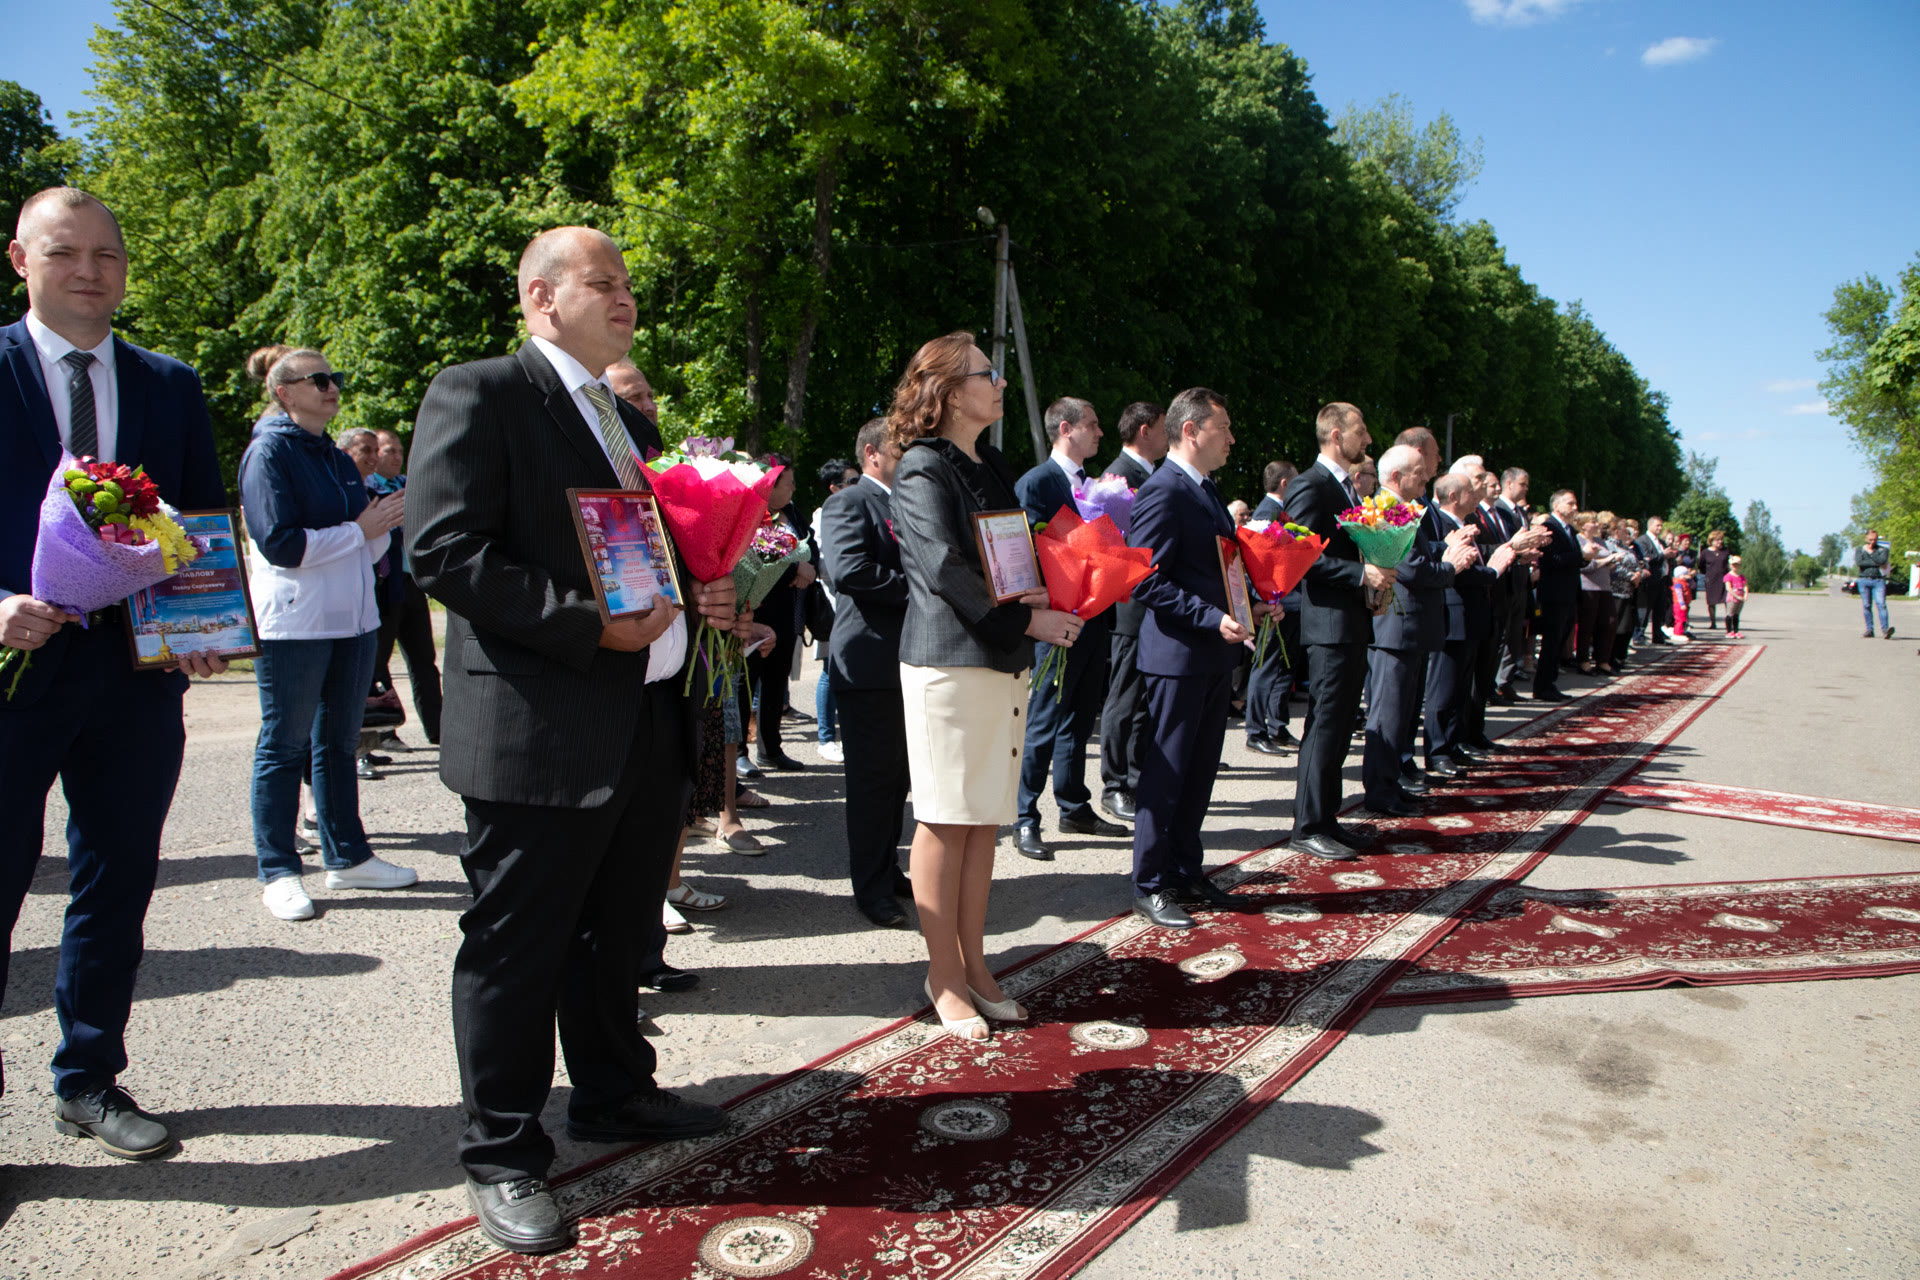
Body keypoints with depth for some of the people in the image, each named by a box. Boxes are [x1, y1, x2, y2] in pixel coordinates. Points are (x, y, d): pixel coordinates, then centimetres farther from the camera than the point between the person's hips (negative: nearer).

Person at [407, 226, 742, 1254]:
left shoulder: (627, 417, 19)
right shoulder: (476, 395, -7)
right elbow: (443, 552, -16)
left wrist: (697, 593, 5)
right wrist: (591, 623, -21)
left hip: (650, 720, 8)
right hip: (540, 728, -8)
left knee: (620, 933, 20)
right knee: (517, 948, 5)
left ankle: (613, 1094, 39)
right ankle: (502, 1156, 21)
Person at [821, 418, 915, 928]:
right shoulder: (849, 503, -9)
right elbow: (847, 570, -24)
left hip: (908, 661, 8)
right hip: (871, 662, -8)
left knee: (897, 776, 15)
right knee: (873, 777, -1)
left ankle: (887, 869, 28)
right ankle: (871, 887, 9)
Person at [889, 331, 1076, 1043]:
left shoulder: (993, 465, 17)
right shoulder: (922, 469, -7)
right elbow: (944, 566, -16)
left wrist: (1041, 597, -1)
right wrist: (1025, 620, -15)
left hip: (1004, 661, 8)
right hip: (948, 659, -7)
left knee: (985, 821, 10)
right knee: (946, 820, -1)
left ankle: (974, 965, 20)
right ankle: (943, 976, 11)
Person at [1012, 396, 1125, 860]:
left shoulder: (1092, 483, 17)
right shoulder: (1036, 483, -8)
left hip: (1094, 617, 8)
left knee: (1080, 719, 16)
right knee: (1043, 722, -4)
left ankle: (1074, 808, 27)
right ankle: (1024, 820, 5)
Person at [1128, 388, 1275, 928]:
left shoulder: (1207, 489, 16)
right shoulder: (1163, 491, -15)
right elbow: (1147, 580, -21)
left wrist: (1249, 606, 8)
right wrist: (1213, 618, -24)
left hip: (1216, 653, 9)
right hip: (1178, 655, -9)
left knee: (1200, 771, 16)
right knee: (1166, 774, 0)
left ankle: (1187, 872, 28)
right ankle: (1150, 886, 11)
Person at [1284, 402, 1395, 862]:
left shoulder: (1349, 487, 19)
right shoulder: (1310, 486, -11)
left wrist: (1376, 578, 8)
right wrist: (1361, 574, -20)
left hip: (1354, 623, 10)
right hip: (1329, 622, -10)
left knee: (1338, 728, 13)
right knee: (1324, 726, -7)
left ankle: (1326, 818, 22)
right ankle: (1307, 827, 0)